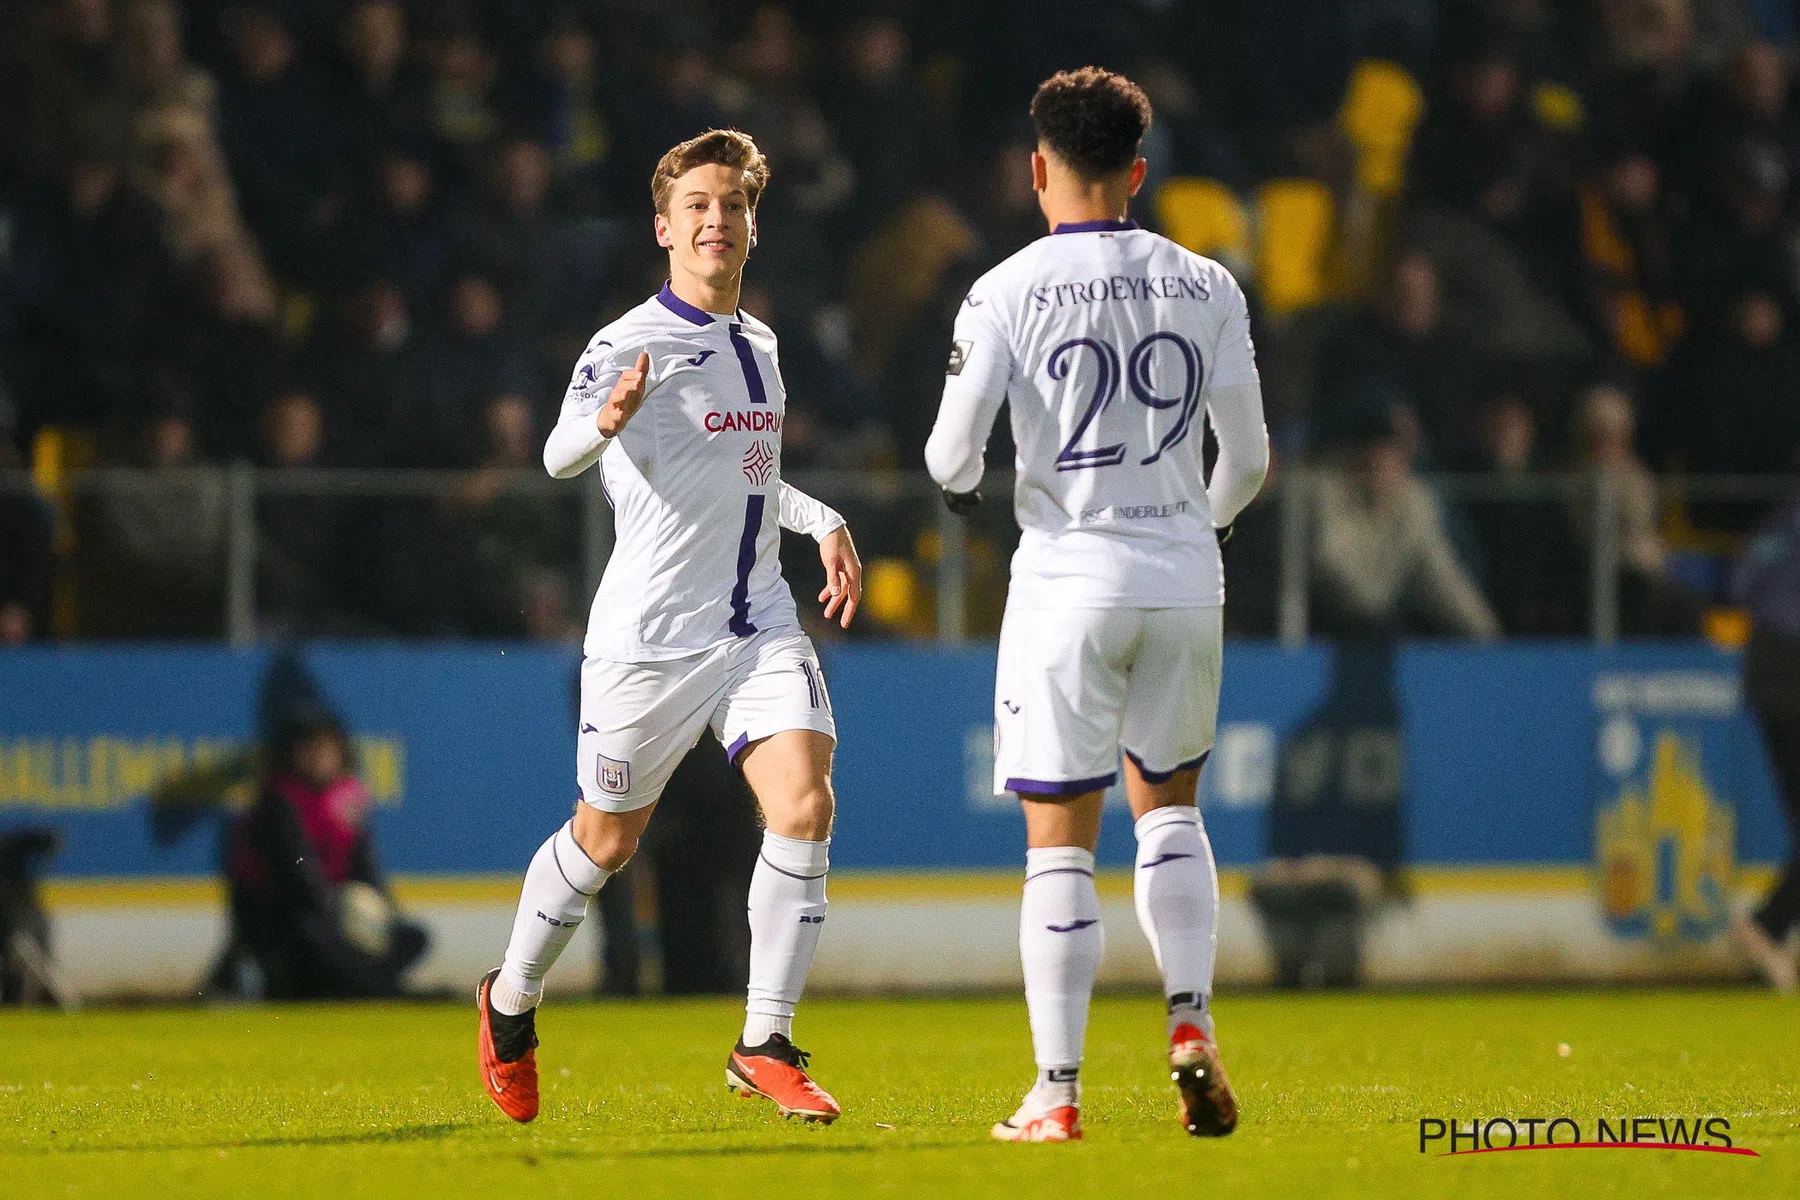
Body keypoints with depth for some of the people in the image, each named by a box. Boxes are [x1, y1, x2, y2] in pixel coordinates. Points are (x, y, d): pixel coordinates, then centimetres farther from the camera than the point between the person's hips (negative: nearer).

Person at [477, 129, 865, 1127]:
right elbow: (558, 455, -28)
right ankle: (511, 1003, 35)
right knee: (605, 840, 8)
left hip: (760, 625, 5)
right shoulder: (630, 344, -11)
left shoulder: (758, 344, 12)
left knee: (804, 806, -16)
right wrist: (604, 420, -49)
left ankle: (765, 1045, -10)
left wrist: (821, 521, 18)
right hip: (649, 634, -5)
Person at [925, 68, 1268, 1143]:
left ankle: (1058, 1093, 1)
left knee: (1060, 844, 2)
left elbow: (952, 457, -7)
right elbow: (1249, 455, 5)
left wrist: (963, 486, 18)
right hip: (1186, 574, 3)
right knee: (1169, 805, 21)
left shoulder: (1006, 294, -7)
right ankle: (1192, 1024, 4)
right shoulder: (1205, 287, 2)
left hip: (1068, 579, -3)